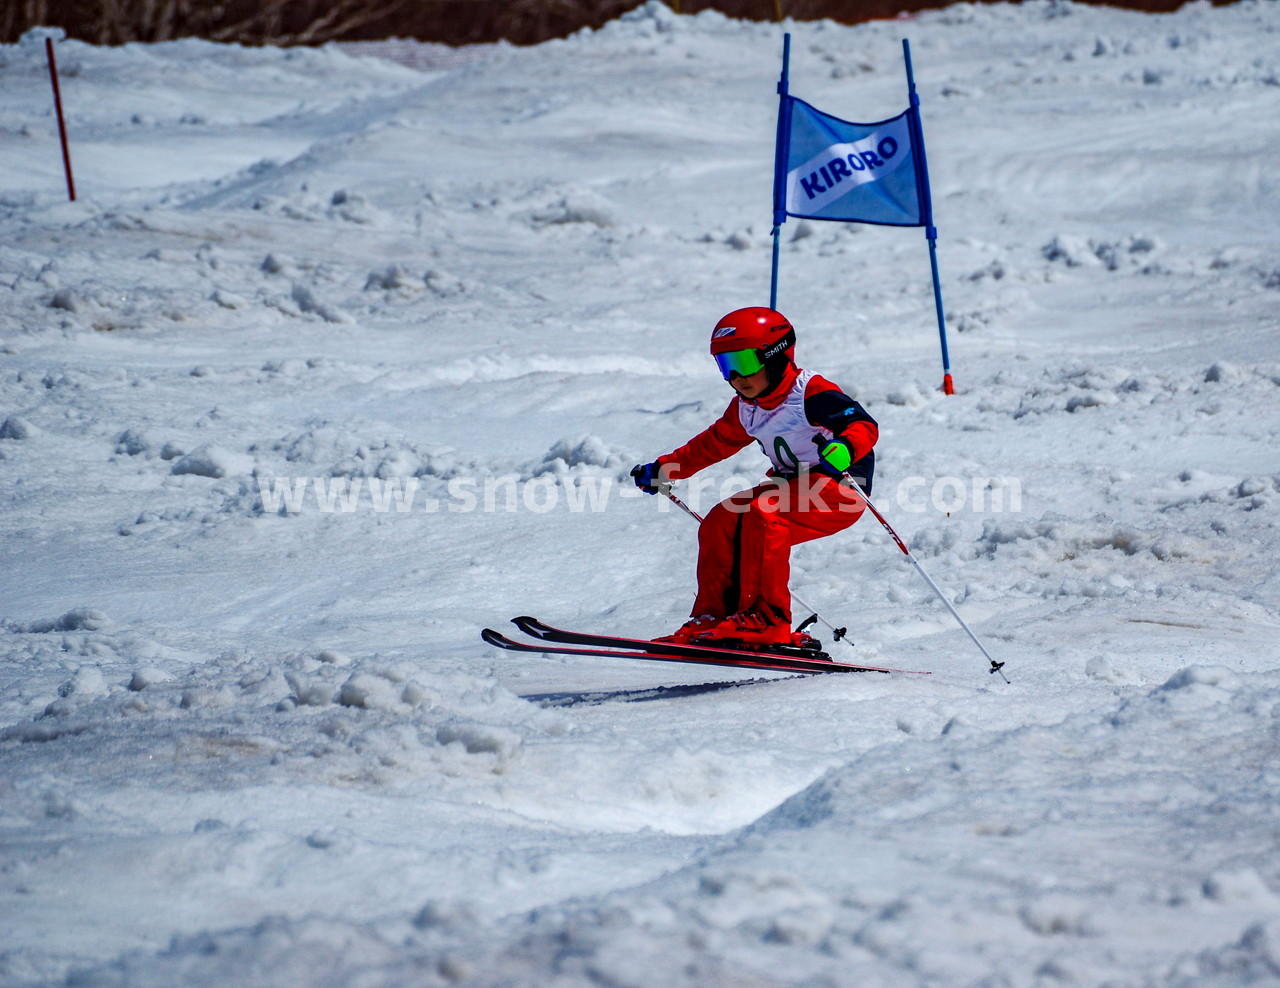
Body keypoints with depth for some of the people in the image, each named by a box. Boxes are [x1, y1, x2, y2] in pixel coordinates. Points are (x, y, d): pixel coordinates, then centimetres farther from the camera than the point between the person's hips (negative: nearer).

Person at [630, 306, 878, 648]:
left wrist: (844, 448, -51)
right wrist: (663, 469, 29)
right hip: (793, 486, 9)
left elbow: (865, 425, -28)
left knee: (762, 515, -30)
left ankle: (767, 620, -31)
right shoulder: (746, 408, 7)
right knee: (720, 523, -3)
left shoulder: (810, 393, -18)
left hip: (840, 491, -9)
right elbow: (715, 443, 26)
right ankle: (712, 617, 2)